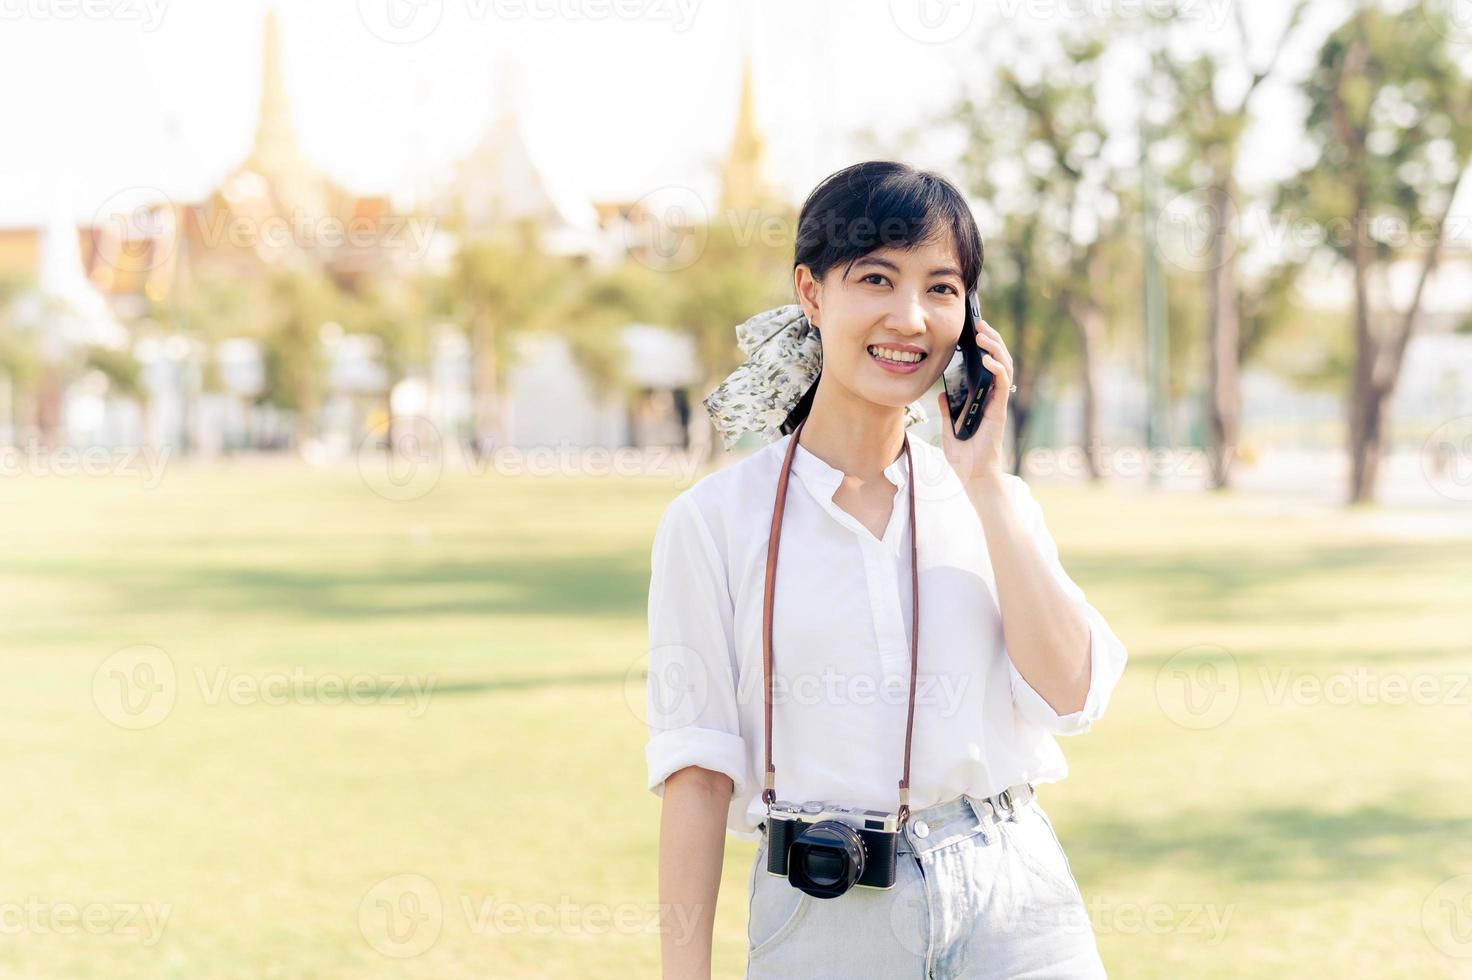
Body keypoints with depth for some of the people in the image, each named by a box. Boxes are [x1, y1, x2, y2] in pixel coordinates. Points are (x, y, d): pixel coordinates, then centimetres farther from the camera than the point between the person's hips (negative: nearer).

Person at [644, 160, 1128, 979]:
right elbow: (699, 770, -4)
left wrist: (983, 481, -6)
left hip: (1015, 907, 2)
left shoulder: (997, 500, 7)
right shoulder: (714, 521, -2)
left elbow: (1071, 693, -6)